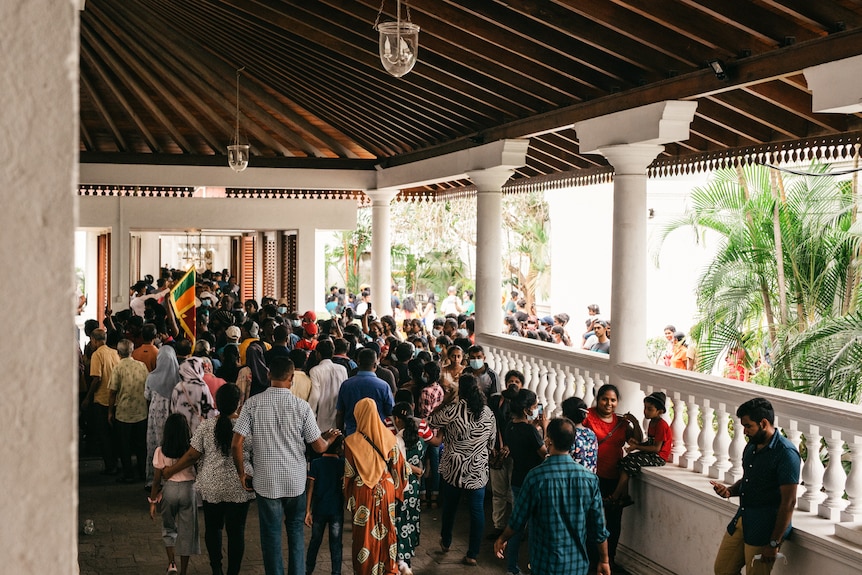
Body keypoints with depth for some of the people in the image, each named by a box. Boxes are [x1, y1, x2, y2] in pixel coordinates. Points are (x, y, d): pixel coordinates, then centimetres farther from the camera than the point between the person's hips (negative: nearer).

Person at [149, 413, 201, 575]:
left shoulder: (161, 452, -9)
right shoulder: (191, 450, -10)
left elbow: (157, 480, -4)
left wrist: (153, 501, 4)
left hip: (169, 489, 0)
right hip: (188, 489, 0)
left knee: (169, 527, 20)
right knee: (187, 530, 11)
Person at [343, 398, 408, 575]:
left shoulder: (351, 441, -17)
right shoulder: (388, 437, -9)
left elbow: (349, 473, -10)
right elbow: (398, 465, -2)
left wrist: (348, 498, 4)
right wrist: (397, 488, 12)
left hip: (363, 493, -3)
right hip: (386, 490, 3)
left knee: (364, 533, 10)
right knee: (386, 529, 18)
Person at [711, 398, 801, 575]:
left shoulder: (786, 453, -19)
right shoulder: (752, 446, 7)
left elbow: (789, 502, -20)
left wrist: (774, 543, -20)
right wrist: (730, 490, -1)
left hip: (765, 528, -9)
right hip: (741, 520, 9)